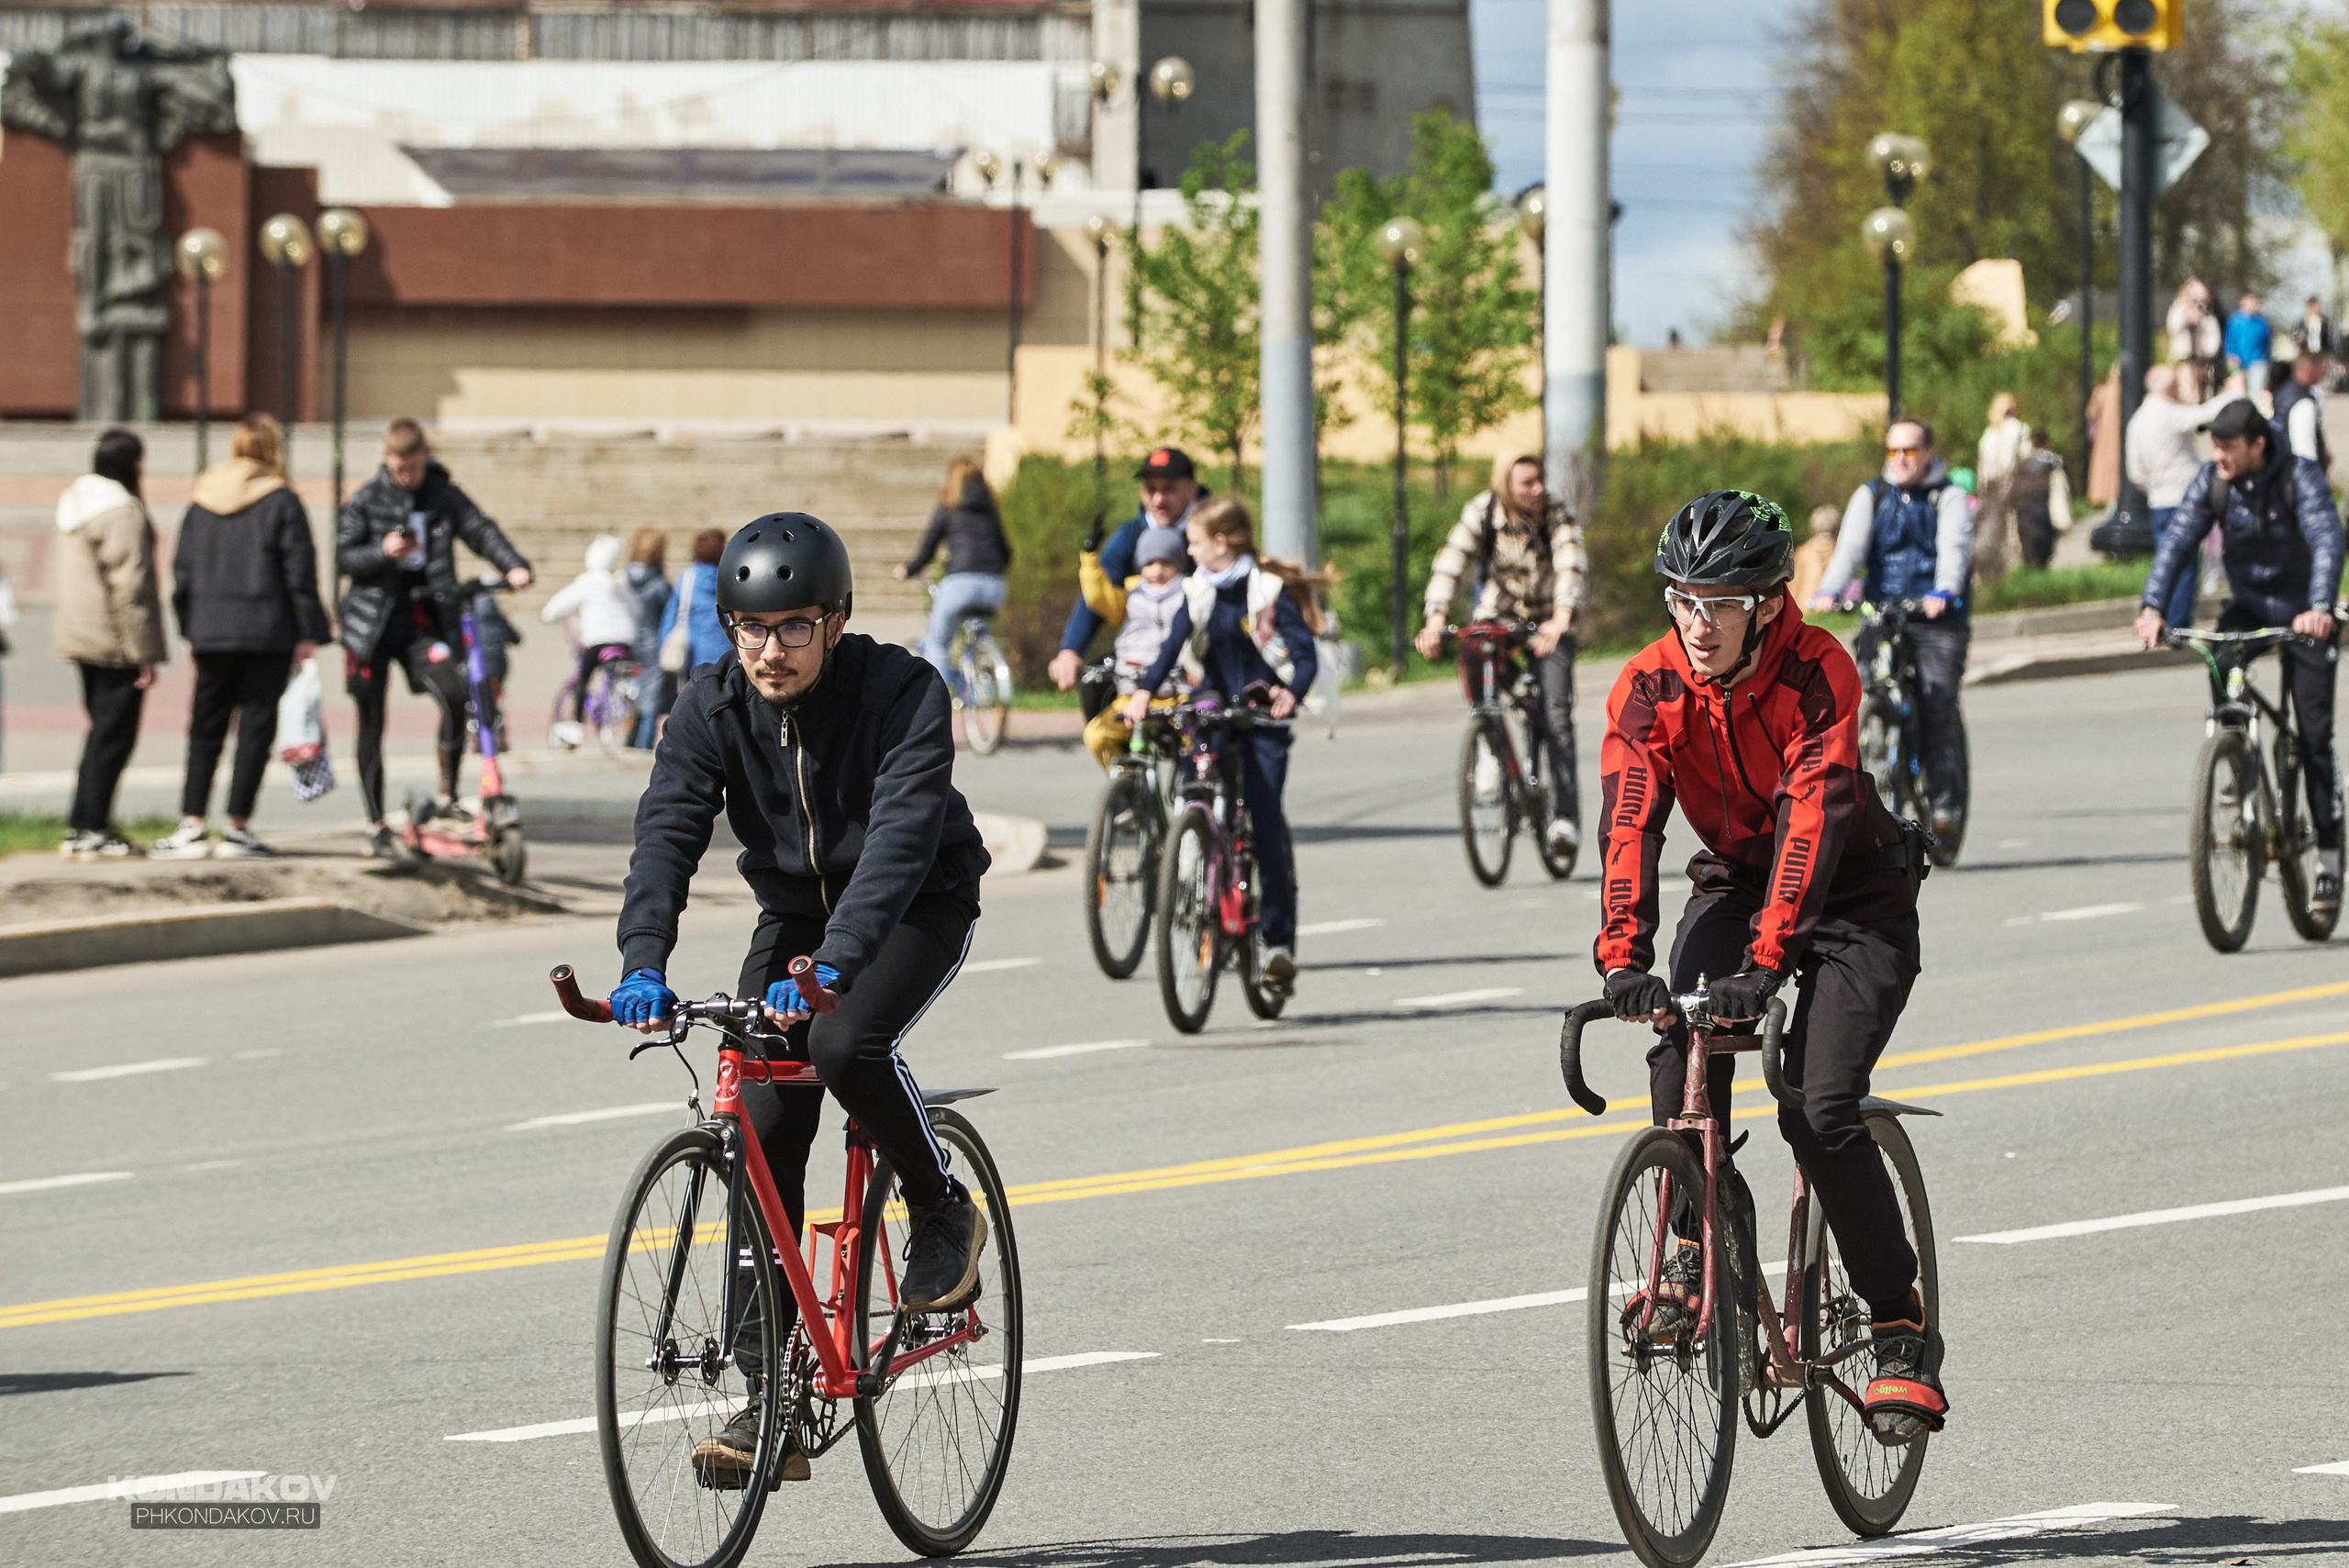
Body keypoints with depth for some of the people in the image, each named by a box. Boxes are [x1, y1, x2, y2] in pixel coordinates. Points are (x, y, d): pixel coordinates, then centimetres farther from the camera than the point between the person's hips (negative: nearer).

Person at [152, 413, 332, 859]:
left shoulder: (200, 500, 8)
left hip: (210, 633, 4)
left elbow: (182, 568, 10)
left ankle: (191, 825, 1)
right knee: (255, 727, 1)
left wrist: (189, 629, 17)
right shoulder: (281, 501, -6)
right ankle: (238, 826, -1)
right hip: (267, 633, -4)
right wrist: (307, 632, -1)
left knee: (206, 727, 8)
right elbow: (299, 571, -7)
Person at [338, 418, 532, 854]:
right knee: (371, 723, 3)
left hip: (426, 618, 0)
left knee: (454, 693, -23)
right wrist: (383, 553, -21)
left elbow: (481, 531, -2)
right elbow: (343, 555, -2)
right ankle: (375, 823, 14)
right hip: (374, 618, 0)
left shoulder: (445, 497, 4)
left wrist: (514, 565, -20)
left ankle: (447, 793, -8)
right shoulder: (367, 500, 1)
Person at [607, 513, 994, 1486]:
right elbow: (668, 830, -24)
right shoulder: (712, 708, -14)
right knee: (763, 1133, -8)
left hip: (918, 908, -4)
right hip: (795, 917, 4)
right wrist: (643, 962, -42)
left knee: (846, 1043, -33)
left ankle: (944, 1214, -4)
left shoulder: (903, 693, -26)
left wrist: (828, 967, -51)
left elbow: (901, 834, -37)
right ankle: (770, 1406, -4)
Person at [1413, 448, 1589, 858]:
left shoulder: (1557, 515, -18)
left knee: (1556, 714, -16)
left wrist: (1560, 621, -51)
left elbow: (1570, 567, -33)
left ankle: (1565, 816, -17)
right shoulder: (1482, 513, -15)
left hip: (1548, 625, -2)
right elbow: (1449, 565, -23)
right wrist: (1434, 622, -39)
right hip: (1495, 617, 2)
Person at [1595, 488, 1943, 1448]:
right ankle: (1701, 1240, -9)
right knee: (1680, 1034, -27)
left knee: (1822, 1114, -19)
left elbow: (1811, 814, -37)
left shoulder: (1816, 671, -27)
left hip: (1854, 893, -4)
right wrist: (1623, 958, -43)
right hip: (1735, 880, 4)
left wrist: (1767, 961, -48)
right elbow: (1630, 821, -27)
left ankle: (1903, 1332, -7)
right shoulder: (1649, 685, -17)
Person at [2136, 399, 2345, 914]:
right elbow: (2177, 541, -19)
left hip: (2302, 613, -3)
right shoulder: (2211, 481, -11)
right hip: (2248, 604, 3)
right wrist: (2152, 606, -34)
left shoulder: (2300, 477, -22)